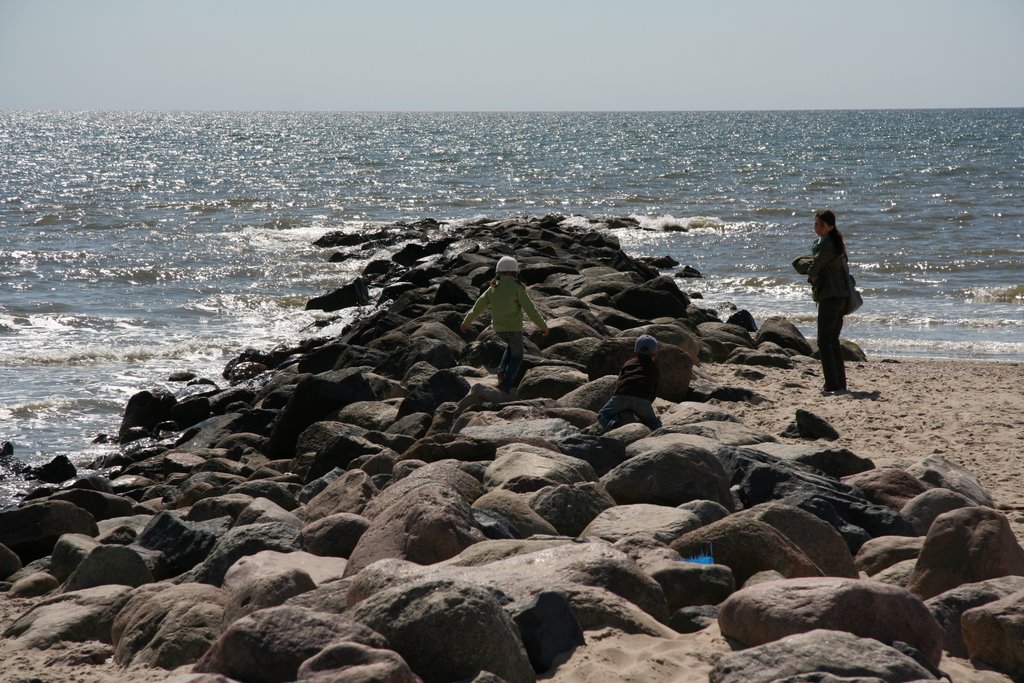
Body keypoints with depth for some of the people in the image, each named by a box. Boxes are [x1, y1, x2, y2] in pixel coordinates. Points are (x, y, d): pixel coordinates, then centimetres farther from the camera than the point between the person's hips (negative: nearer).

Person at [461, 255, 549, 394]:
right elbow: (531, 309, -18)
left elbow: (478, 307, 8)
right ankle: (505, 384, 1)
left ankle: (502, 371, 15)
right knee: (516, 357, 15)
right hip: (514, 328, -5)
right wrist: (544, 326, -8)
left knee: (512, 346, 33)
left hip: (498, 329, 5)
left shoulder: (493, 289, -1)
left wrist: (466, 322, 22)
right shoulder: (517, 288, -16)